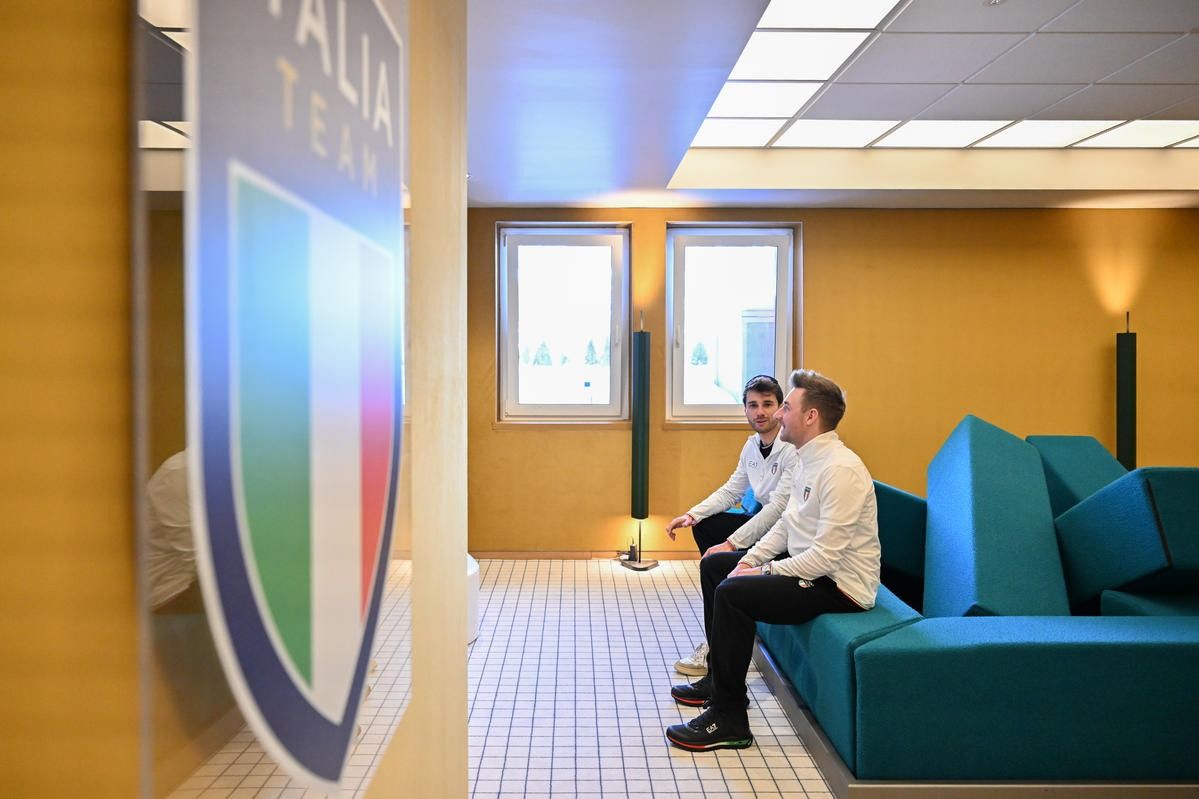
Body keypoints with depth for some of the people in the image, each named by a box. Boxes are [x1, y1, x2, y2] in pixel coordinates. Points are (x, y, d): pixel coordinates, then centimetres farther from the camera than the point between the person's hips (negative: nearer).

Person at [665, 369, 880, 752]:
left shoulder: (840, 469, -24)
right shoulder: (810, 460, 8)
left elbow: (827, 556, -27)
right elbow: (786, 524, 15)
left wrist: (764, 572, -19)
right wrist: (750, 560, 1)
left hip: (840, 585, -11)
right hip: (811, 566, 11)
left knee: (732, 592, -27)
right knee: (713, 565, 14)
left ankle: (729, 718, -15)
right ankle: (720, 678, 24)